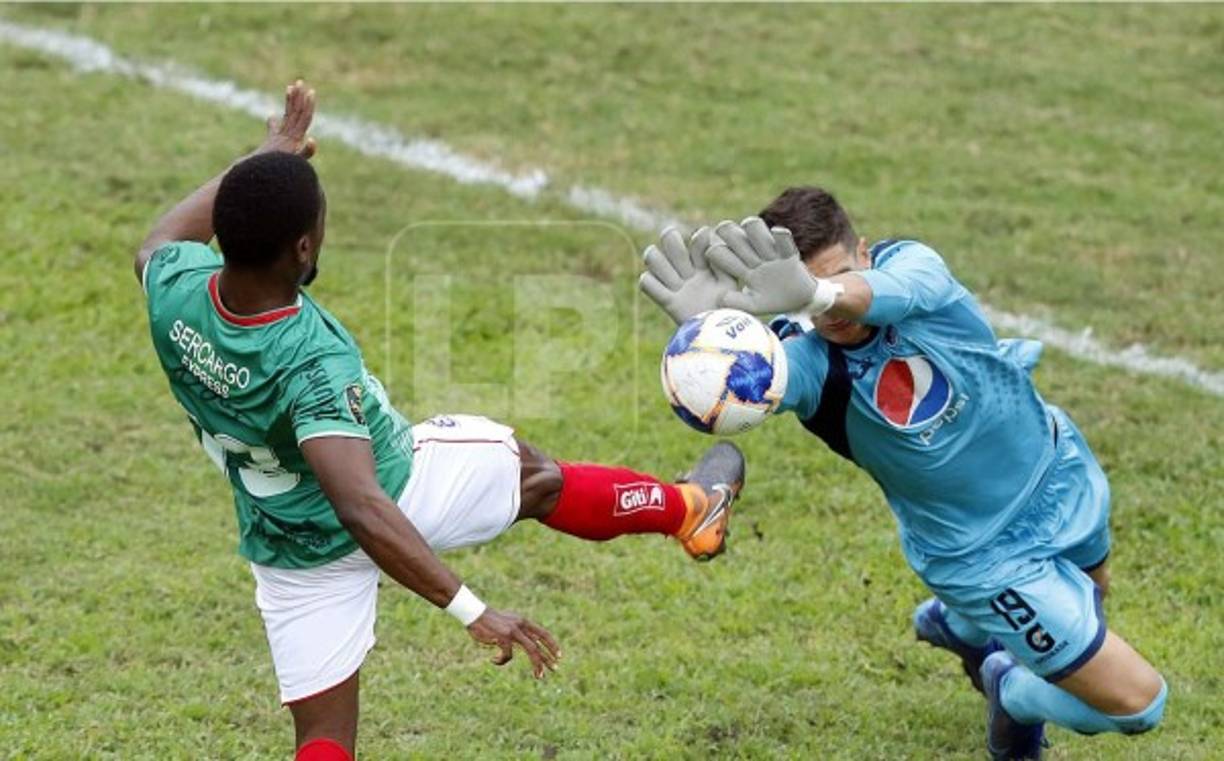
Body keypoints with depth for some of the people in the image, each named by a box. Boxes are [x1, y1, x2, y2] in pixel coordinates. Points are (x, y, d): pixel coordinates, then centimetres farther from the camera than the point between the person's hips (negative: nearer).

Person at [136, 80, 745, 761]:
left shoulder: (175, 289, -23)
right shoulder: (312, 364, -41)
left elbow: (162, 242, 5)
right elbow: (362, 510, -49)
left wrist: (268, 158, 13)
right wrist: (472, 610, -47)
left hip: (288, 553, 5)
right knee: (534, 473, 22)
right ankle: (689, 511, 47)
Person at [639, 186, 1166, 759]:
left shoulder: (914, 266, -25)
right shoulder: (805, 356, -30)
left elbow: (886, 291, -51)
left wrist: (818, 291, -74)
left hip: (1059, 472, 4)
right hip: (986, 556, -4)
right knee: (1137, 705, -4)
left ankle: (955, 625, 57)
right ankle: (1014, 693, 28)